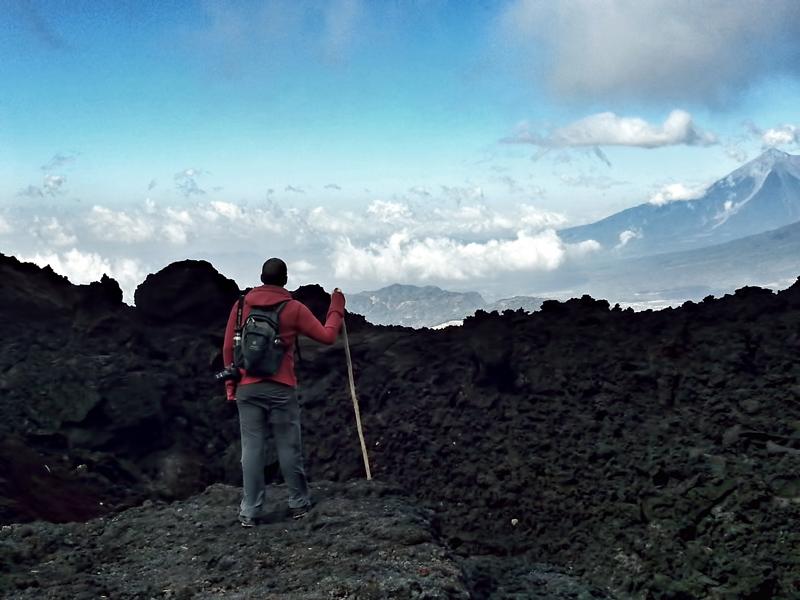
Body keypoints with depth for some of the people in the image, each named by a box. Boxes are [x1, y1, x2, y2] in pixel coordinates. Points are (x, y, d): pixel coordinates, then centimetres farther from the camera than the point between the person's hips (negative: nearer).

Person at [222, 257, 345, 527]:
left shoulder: (242, 306, 4)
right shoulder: (294, 308, -2)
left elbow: (228, 348, 5)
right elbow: (327, 336, 1)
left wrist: (231, 385, 13)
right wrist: (337, 309, 15)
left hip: (247, 388, 2)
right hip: (281, 388, -2)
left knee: (251, 448, 3)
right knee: (289, 447, 7)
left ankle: (250, 510, 4)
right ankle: (299, 503, 17)